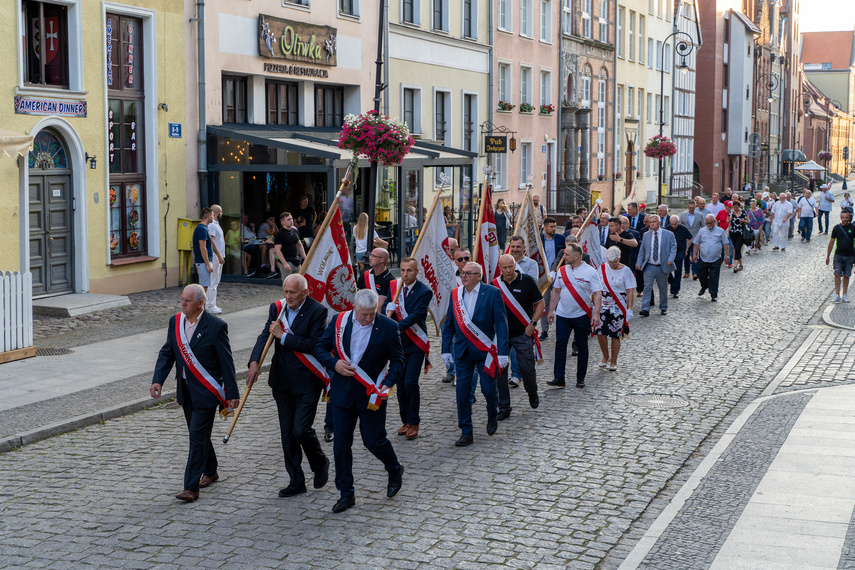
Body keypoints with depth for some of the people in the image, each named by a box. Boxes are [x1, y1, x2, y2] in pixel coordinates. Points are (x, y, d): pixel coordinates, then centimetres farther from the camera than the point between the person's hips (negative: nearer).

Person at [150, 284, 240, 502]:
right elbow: (166, 353, 7)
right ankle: (210, 472, 38)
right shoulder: (175, 322, 3)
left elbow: (226, 362, -11)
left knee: (198, 437, -8)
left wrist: (232, 394, -10)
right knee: (198, 434, 18)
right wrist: (157, 380, -8)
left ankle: (191, 487, -5)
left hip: (205, 391, -6)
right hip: (185, 390, 6)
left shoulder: (216, 327, -14)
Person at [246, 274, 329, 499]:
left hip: (307, 381, -5)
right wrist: (254, 362, -21)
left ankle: (320, 463, 20)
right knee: (287, 433, 9)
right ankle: (296, 481, 20)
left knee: (301, 430, -9)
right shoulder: (277, 308, 4)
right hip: (282, 380, 5)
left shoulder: (317, 311, -12)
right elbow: (265, 336, -5)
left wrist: (283, 336, -18)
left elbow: (315, 344, -20)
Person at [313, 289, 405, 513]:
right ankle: (346, 494, 17)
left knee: (374, 441, 3)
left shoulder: (389, 327, -7)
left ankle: (395, 470, 35)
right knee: (341, 444, 5)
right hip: (342, 393, 3)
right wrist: (334, 363, -14)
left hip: (371, 395, -2)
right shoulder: (339, 321, -2)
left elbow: (397, 360, -1)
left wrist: (388, 383, -16)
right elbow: (320, 348, 5)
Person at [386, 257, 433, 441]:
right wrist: (389, 309, -17)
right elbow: (388, 309, 8)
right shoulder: (394, 286, 5)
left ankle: (414, 423, 3)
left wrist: (396, 327, -33)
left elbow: (416, 315, -21)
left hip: (416, 344, -5)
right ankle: (405, 421, 22)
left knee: (410, 383, -10)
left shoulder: (424, 292, -11)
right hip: (398, 343, 5)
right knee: (400, 384, 9)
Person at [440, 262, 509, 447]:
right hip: (462, 351, 3)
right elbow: (448, 324, 11)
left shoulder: (492, 293, -7)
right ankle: (466, 433, 10)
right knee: (462, 392, 1)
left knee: (488, 389, 1)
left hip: (486, 350, -3)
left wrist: (502, 352, -14)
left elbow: (501, 324, -9)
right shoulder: (455, 294, 5)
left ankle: (492, 414, 35)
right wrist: (446, 349, 7)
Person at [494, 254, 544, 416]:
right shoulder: (495, 284, 2)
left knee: (527, 368, -2)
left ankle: (532, 393, 31)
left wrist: (532, 324, -7)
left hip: (523, 334, -2)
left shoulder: (527, 281, -5)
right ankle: (504, 407, 9)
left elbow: (540, 303, 1)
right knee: (500, 370, 0)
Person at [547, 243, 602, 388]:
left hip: (582, 315, -3)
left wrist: (596, 313, -19)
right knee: (560, 344, -5)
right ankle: (559, 378, -3)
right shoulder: (562, 271, 6)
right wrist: (551, 310, 11)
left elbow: (597, 294, -10)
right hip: (562, 315, 3)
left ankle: (580, 379, 16)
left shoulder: (590, 272, -7)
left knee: (582, 346, 6)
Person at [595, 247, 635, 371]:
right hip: (603, 306, 3)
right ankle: (605, 356, 17)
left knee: (615, 335, 0)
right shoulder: (602, 268, 5)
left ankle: (613, 362, 16)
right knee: (600, 333, -7)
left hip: (618, 308, -2)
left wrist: (629, 309, -9)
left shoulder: (625, 271, -4)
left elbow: (630, 291, -4)